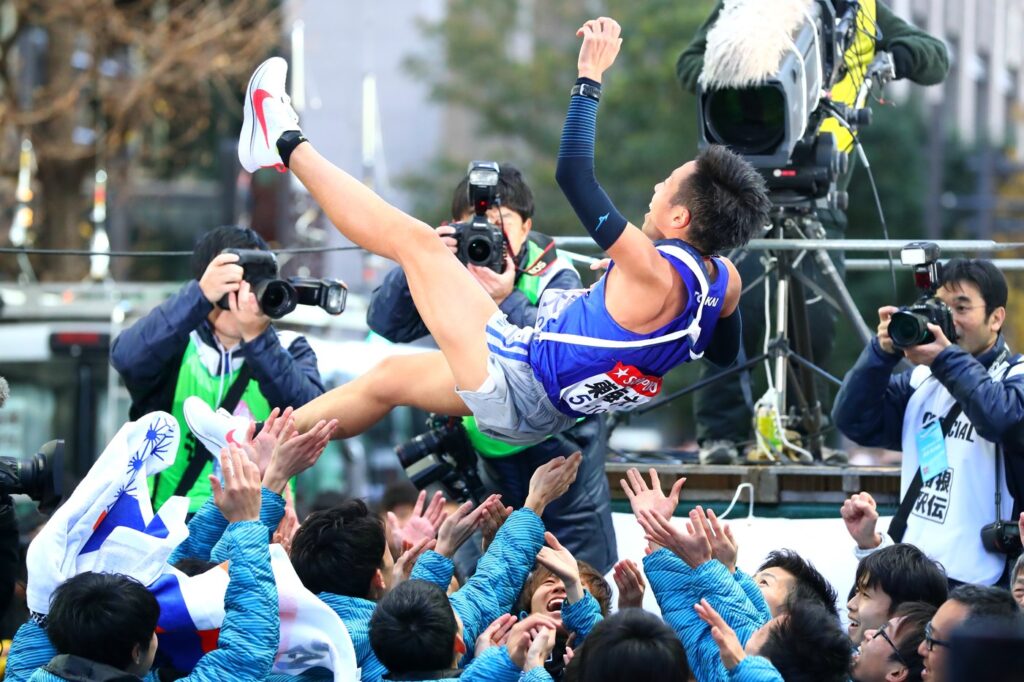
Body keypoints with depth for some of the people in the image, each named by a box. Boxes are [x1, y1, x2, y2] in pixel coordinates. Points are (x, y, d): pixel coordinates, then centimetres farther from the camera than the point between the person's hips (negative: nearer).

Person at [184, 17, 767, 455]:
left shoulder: (652, 274, -30)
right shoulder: (725, 283, -9)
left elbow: (575, 175, -30)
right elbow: (724, 355, 15)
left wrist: (590, 78, -23)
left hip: (513, 377, -9)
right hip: (540, 414, 9)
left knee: (412, 238, -1)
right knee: (391, 377, 28)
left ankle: (286, 145, 16)